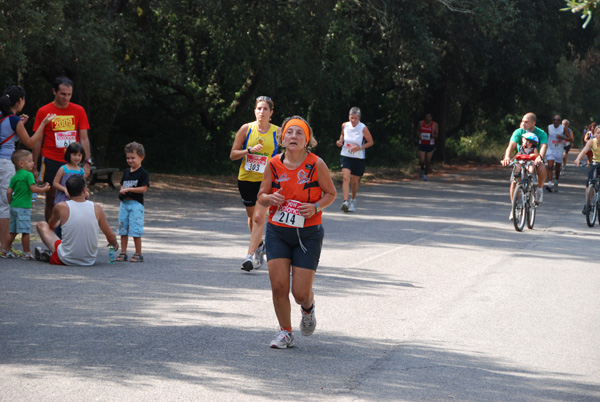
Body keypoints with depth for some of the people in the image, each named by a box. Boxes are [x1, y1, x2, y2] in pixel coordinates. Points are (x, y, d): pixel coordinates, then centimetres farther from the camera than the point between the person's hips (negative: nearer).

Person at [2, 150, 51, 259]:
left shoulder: (14, 177, 12)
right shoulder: (28, 175, -11)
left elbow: (9, 192, 9)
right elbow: (33, 189, -17)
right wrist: (44, 189, -2)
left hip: (14, 206, 8)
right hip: (23, 207, -8)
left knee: (13, 231, 15)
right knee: (25, 231, -2)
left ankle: (6, 251, 18)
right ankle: (26, 253, 2)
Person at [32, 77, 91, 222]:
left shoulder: (79, 111, 5)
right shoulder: (43, 112, 1)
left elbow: (84, 138, 5)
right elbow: (37, 141, 5)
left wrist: (87, 162, -4)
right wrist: (34, 167, 2)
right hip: (51, 161, -1)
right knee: (51, 200, 3)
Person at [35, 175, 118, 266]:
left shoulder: (61, 207, -11)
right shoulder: (96, 208, -7)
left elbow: (51, 225, 12)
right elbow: (111, 238, 0)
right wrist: (115, 244, 25)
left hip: (66, 261, -2)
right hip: (90, 261, 2)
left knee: (41, 224, 13)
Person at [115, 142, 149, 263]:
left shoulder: (143, 173, -6)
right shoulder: (126, 172, 15)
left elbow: (143, 189, -13)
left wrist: (128, 189, -18)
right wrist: (122, 191, -2)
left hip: (136, 204, -7)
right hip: (124, 203, 7)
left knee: (135, 230, -7)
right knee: (123, 229, 8)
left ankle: (138, 254, 0)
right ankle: (123, 253, 15)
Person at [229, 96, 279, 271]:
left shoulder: (277, 132, -2)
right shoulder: (246, 129, -1)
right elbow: (232, 155, 0)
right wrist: (249, 150, -16)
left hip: (267, 180, -2)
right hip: (246, 178, 2)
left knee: (259, 217, -15)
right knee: (252, 217, 15)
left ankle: (250, 256, -18)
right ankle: (259, 246, 40)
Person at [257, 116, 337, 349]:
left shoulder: (316, 164, -8)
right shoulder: (274, 165, -2)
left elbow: (331, 193, 4)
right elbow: (261, 196, 8)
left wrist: (316, 207, -15)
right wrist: (270, 199, -15)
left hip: (308, 234, -2)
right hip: (277, 232, 2)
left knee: (301, 292, -4)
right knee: (278, 285, -8)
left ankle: (308, 308, 34)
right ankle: (285, 332, 13)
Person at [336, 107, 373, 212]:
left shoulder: (363, 128, -12)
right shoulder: (345, 126, -3)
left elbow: (370, 142, -2)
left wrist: (360, 148, -18)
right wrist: (340, 141, -3)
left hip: (359, 158, -1)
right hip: (345, 156, 1)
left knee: (355, 181, 11)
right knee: (346, 178, -19)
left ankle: (353, 200, 36)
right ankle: (345, 201, -25)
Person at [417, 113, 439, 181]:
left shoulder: (434, 124, -6)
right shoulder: (421, 123, 0)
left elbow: (436, 135, -3)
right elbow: (418, 130, 18)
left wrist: (434, 136, -26)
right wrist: (418, 135, -3)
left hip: (430, 145, -1)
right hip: (422, 144, 1)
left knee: (428, 161, 1)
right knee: (421, 161, -9)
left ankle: (425, 174, 22)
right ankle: (422, 169, 26)